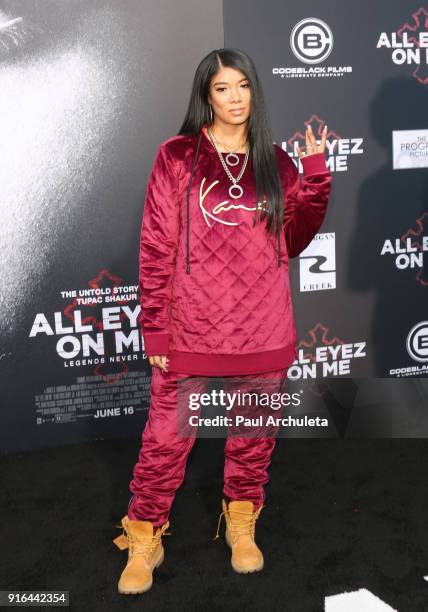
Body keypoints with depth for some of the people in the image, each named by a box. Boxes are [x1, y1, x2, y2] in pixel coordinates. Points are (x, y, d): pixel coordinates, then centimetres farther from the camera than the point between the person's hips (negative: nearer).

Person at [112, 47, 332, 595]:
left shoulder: (275, 161, 8)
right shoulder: (177, 156, -1)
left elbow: (292, 242, 7)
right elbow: (156, 247, -4)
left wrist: (317, 175, -3)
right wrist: (155, 329, -7)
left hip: (262, 332, 3)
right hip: (190, 331, -2)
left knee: (254, 437, 14)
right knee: (166, 440, 3)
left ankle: (241, 526, 36)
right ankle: (144, 541, 23)